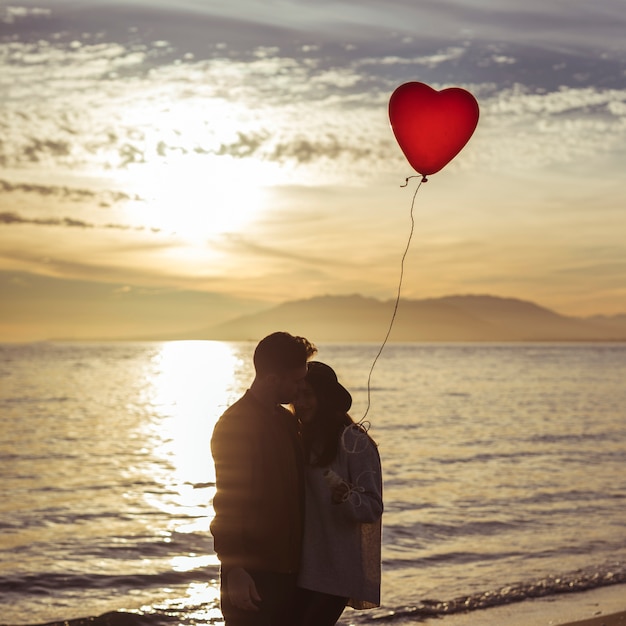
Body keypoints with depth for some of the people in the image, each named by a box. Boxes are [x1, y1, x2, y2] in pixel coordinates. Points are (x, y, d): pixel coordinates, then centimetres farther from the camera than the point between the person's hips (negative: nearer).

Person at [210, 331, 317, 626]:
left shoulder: (286, 420, 13)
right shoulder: (235, 424, -13)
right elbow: (228, 503, -17)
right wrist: (234, 570, -21)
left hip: (286, 566, 8)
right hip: (251, 571, -8)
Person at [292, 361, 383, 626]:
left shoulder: (354, 442, -12)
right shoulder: (302, 440, 9)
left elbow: (373, 507, -16)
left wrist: (343, 495, -34)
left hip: (338, 571, -6)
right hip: (304, 566, 7)